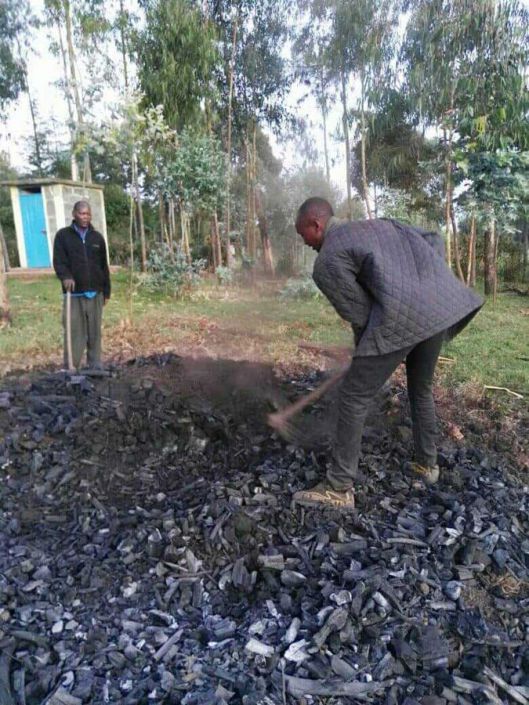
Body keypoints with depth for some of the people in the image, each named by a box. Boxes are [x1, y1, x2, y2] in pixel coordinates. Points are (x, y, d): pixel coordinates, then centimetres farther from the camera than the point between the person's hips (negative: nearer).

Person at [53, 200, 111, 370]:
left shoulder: (97, 237, 13)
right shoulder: (63, 235, 5)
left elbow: (104, 266, 15)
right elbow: (58, 261, -4)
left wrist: (106, 291, 12)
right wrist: (65, 276, -24)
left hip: (95, 294, 3)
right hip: (74, 294, -3)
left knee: (95, 334, 7)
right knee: (74, 334, -5)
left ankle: (96, 368, 16)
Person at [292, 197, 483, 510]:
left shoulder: (326, 262, 5)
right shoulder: (378, 224, 29)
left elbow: (359, 313, 2)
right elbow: (434, 240, 28)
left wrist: (363, 351, 20)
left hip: (401, 316, -8)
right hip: (440, 306, 9)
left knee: (354, 397, 2)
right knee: (422, 389, 27)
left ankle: (340, 489, 9)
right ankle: (427, 463, 42)